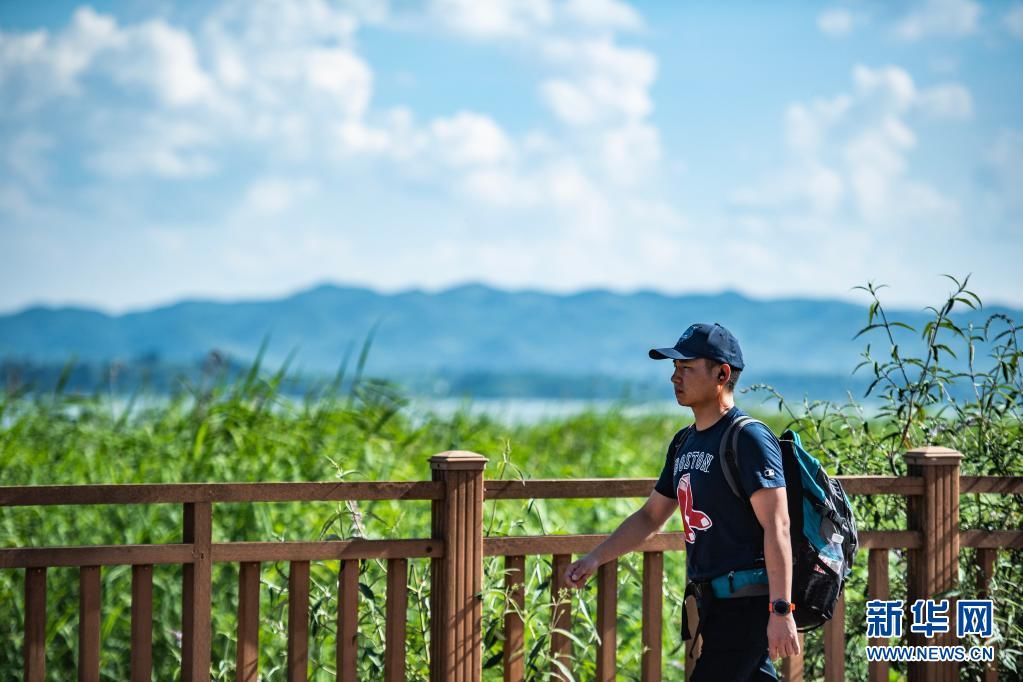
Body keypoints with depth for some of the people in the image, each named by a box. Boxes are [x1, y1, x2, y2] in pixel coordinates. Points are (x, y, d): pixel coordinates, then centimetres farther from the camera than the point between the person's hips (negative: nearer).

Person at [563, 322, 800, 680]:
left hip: (748, 603, -9)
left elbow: (776, 527, -19)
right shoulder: (684, 443, 15)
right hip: (713, 602, 9)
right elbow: (650, 517, 24)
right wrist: (594, 558, 12)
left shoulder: (749, 439, -12)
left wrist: (781, 611, -24)